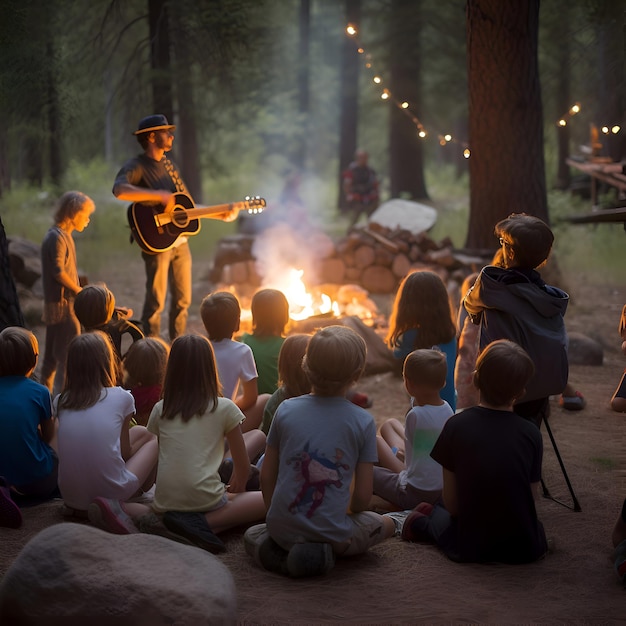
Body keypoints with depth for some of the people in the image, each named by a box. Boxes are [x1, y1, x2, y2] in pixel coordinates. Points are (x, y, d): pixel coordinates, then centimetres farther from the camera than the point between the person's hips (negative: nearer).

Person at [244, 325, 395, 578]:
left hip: (282, 528, 3)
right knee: (385, 524, 27)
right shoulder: (363, 421, -6)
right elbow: (363, 496, -3)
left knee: (252, 534, 37)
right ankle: (325, 551, -1)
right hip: (332, 533, -2)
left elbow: (267, 476, 5)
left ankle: (272, 548, -1)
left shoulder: (286, 410, -1)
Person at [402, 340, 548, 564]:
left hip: (472, 547, 2)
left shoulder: (456, 426, -8)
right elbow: (532, 495, 1)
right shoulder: (531, 433, -6)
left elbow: (451, 503, -4)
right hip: (525, 549, -2)